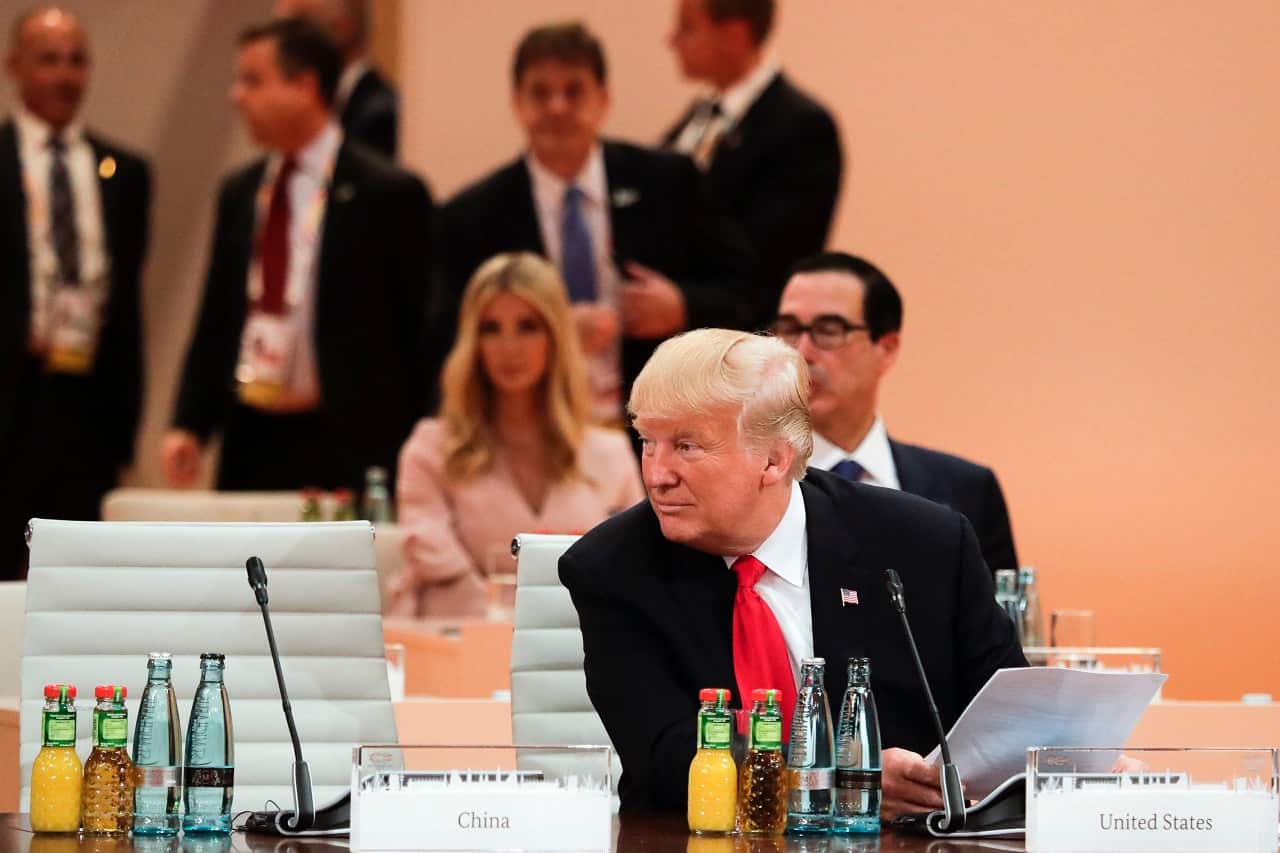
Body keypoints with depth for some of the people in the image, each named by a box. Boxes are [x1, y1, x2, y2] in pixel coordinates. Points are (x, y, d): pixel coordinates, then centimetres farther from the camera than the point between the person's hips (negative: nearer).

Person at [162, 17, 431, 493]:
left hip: (347, 452, -5)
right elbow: (216, 323, 16)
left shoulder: (389, 193, -4)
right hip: (249, 445, 5)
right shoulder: (239, 193, 13)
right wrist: (188, 426, 3)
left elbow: (421, 331, -4)